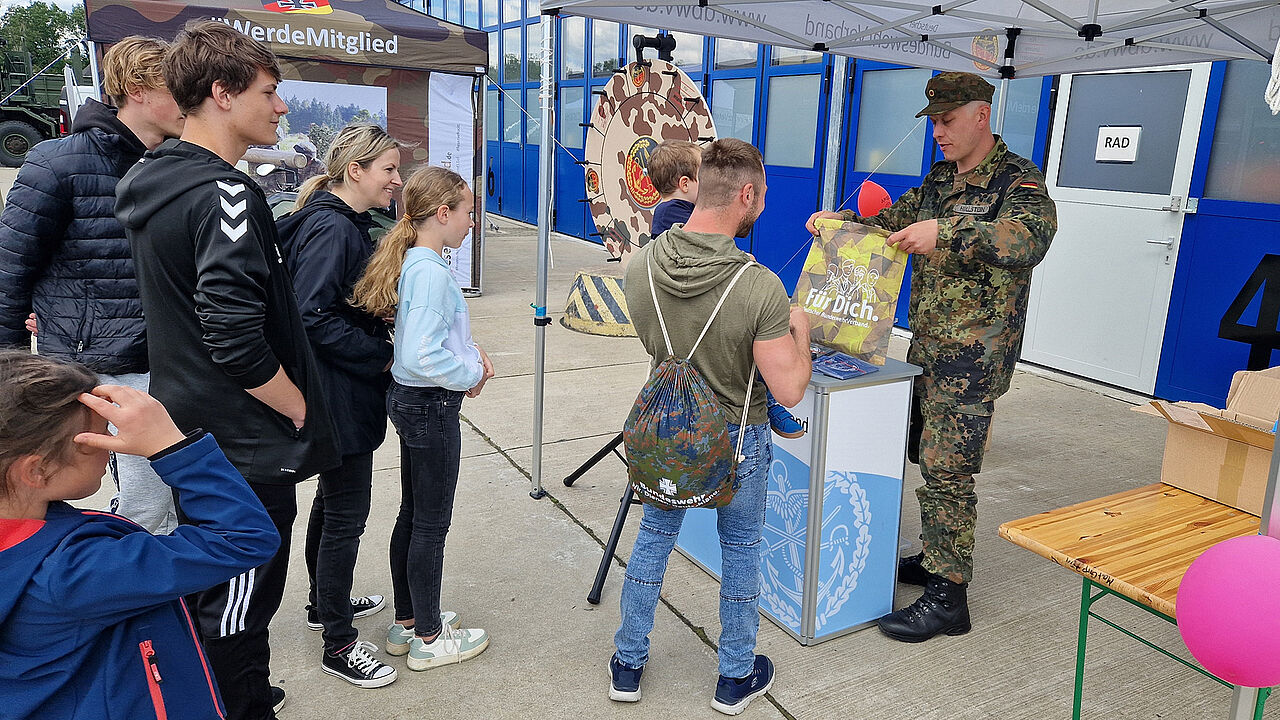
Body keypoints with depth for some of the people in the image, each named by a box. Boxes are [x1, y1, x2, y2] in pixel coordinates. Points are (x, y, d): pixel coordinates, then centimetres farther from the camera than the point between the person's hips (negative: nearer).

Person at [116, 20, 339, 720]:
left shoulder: (150, 180, 8)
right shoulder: (224, 193, -22)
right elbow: (237, 340, -31)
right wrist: (301, 410, -15)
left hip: (188, 430, 10)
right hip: (247, 448, -10)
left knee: (210, 591, 23)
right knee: (238, 609, 6)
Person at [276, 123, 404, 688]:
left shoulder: (349, 225, 11)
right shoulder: (330, 229, -20)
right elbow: (313, 318, -26)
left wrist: (382, 346, 5)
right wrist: (382, 355, -19)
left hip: (346, 392, 10)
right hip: (338, 397, -10)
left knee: (332, 502, 23)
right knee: (345, 514, 0)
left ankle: (324, 602, 41)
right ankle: (338, 644, 15)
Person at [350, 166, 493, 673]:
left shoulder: (413, 263, 7)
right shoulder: (431, 272, -22)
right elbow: (422, 357, -29)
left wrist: (470, 352, 4)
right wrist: (472, 375, -14)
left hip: (411, 402, 10)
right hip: (432, 407, -10)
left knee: (411, 516, 19)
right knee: (432, 524, 5)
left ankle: (406, 622, 35)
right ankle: (429, 639, 21)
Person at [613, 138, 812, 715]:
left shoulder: (641, 266, -14)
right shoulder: (761, 288, -29)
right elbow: (789, 390, -24)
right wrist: (799, 330, -5)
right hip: (735, 443, -3)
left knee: (654, 537, 22)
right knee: (741, 551, 18)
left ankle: (628, 665, 36)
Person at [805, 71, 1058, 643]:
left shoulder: (1017, 180, -11)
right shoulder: (939, 177, 13)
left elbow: (1030, 237, -31)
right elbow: (893, 221, 21)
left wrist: (946, 230, -41)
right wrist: (843, 221, 2)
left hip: (972, 354, -8)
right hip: (926, 344, 8)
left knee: (948, 469, -7)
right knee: (923, 453, 15)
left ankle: (948, 596, 4)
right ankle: (935, 557, 32)